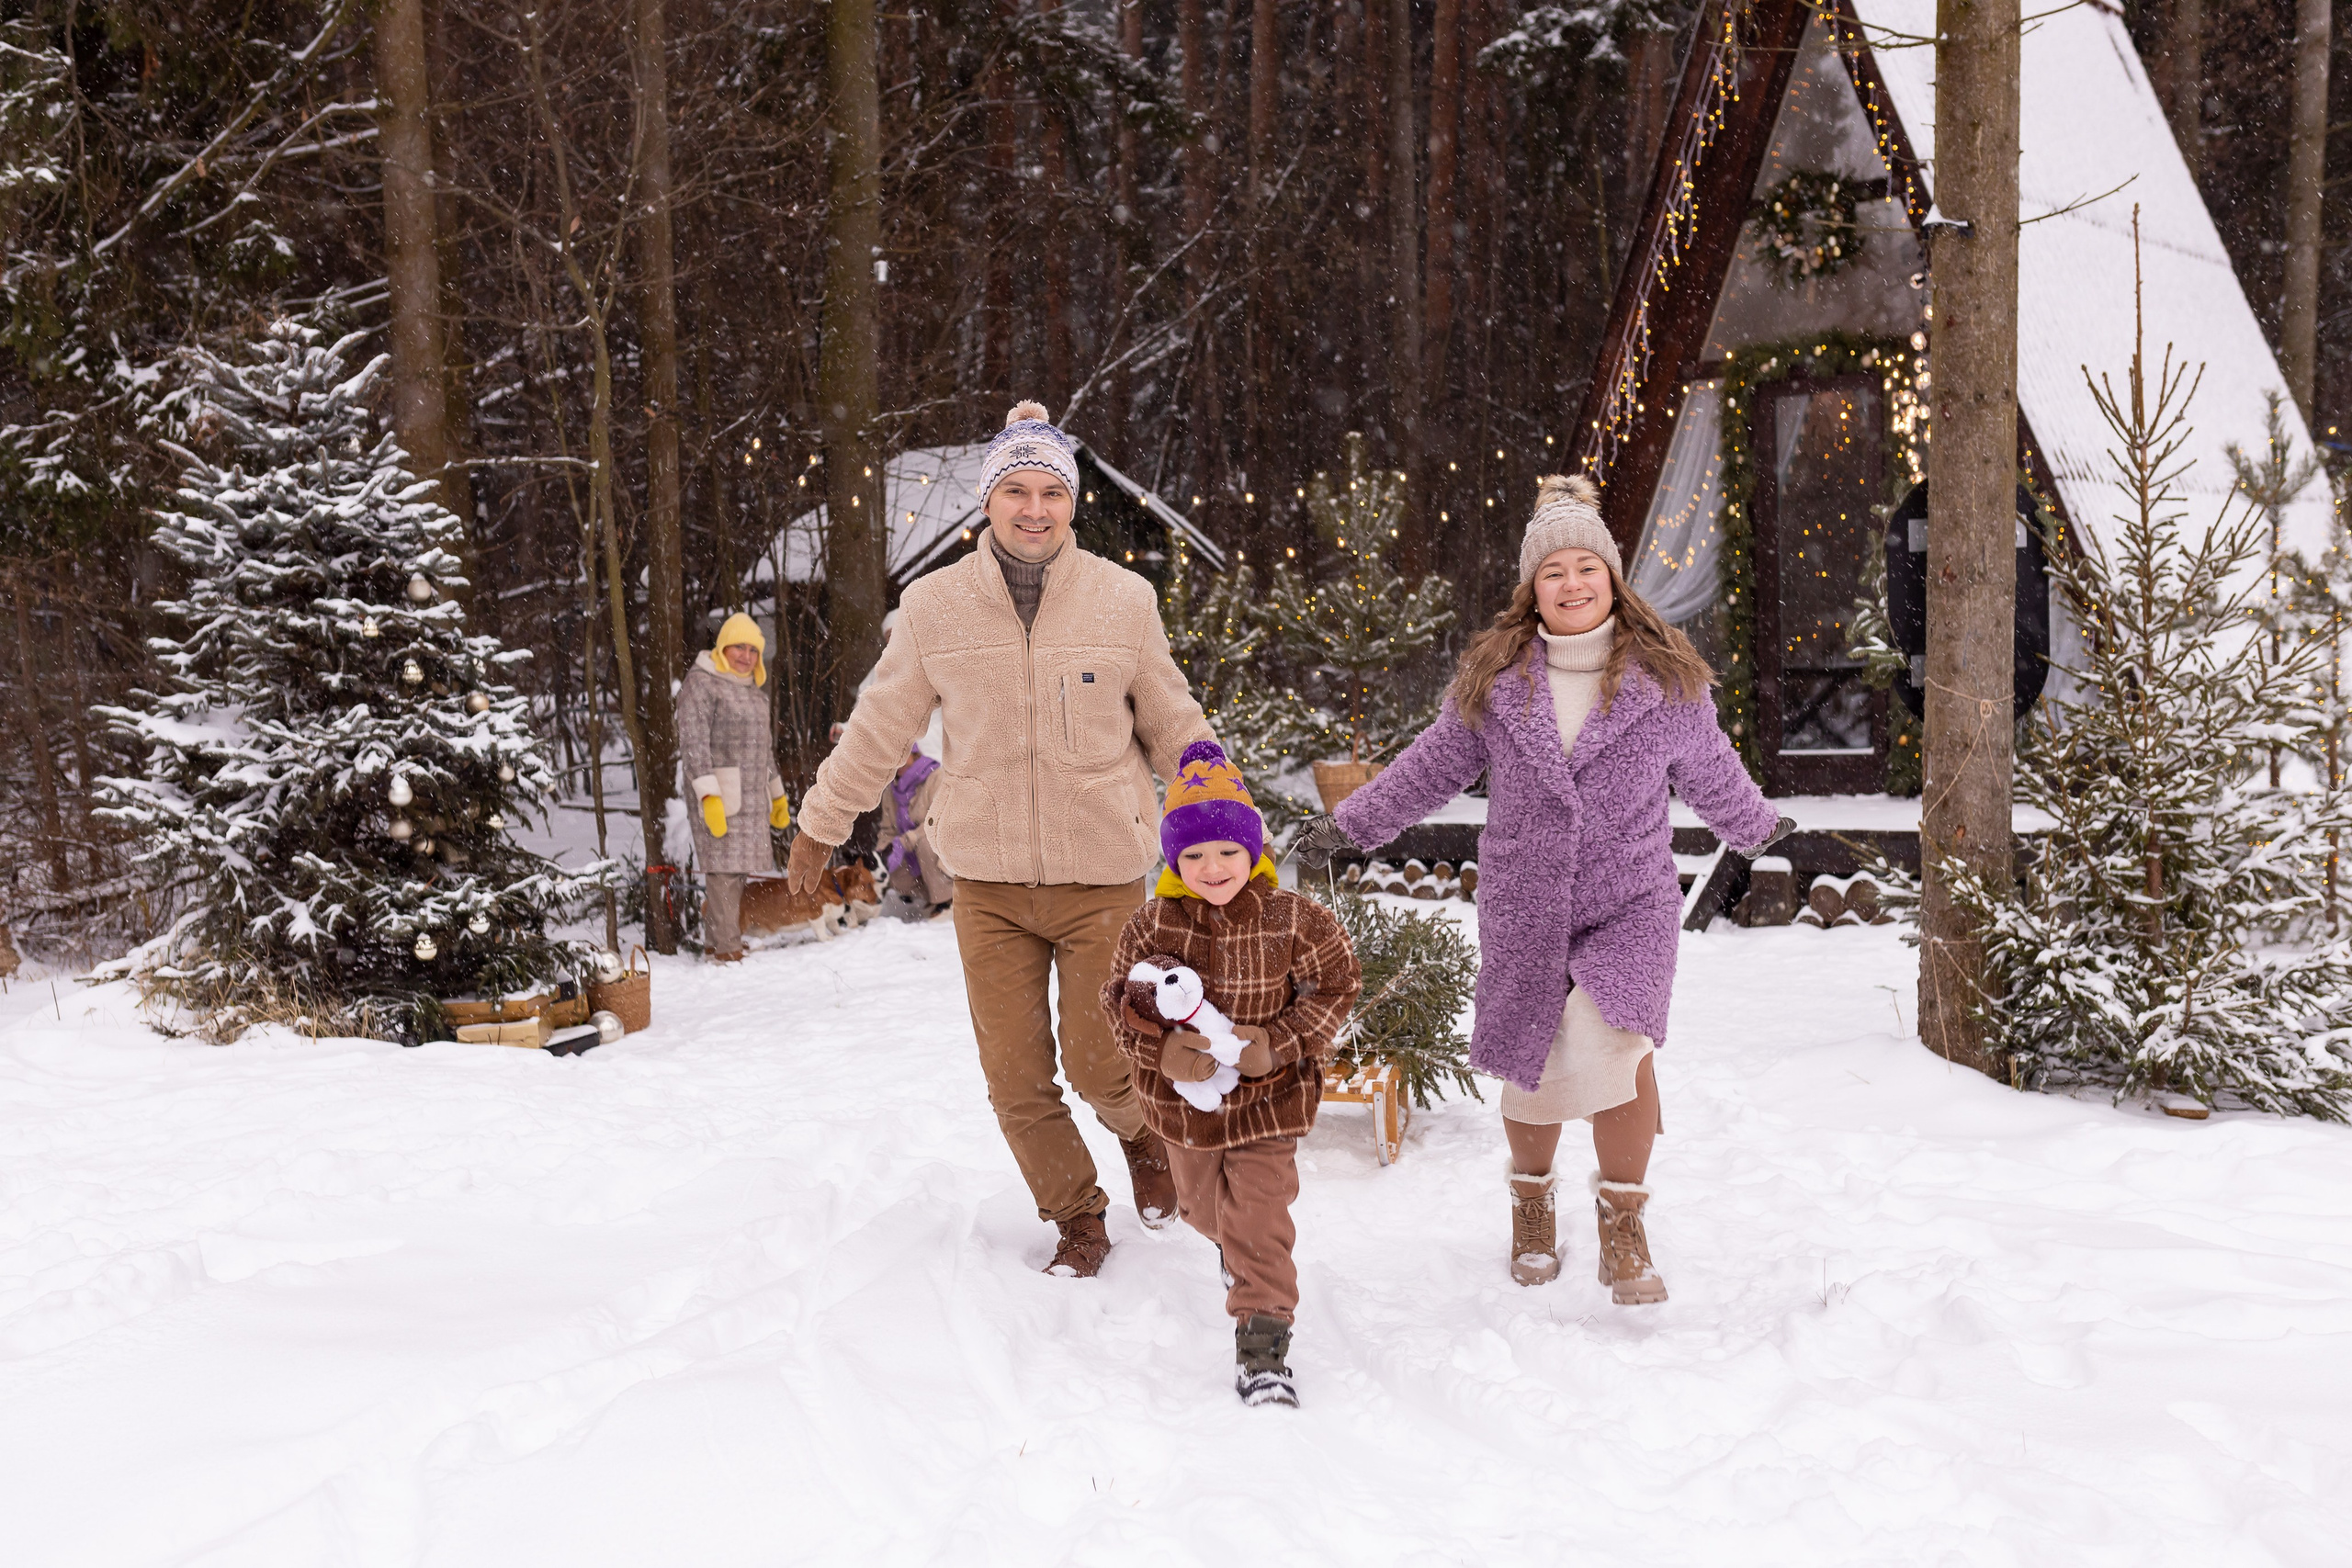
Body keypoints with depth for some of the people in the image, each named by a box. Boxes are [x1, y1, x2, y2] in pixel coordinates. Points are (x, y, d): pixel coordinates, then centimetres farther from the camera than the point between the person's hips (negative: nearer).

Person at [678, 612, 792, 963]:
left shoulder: (753, 690, 22)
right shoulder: (701, 682, -4)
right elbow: (694, 742, -12)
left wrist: (778, 796, 28)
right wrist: (708, 795, -20)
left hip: (752, 798, 8)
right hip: (719, 792, -8)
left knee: (737, 870, 6)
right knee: (723, 870, -11)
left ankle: (716, 943, 14)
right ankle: (727, 950, -11)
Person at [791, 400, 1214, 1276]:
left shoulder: (1123, 600, -2)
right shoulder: (934, 606, -2)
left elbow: (1174, 727, 9)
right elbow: (878, 729, 10)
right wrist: (821, 825, 18)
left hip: (1102, 874, -1)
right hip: (987, 882, 1)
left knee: (1098, 1063, 0)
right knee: (1015, 1077, 4)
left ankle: (1142, 1131, 36)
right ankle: (1076, 1219, 28)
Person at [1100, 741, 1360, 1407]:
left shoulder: (1294, 920, -14)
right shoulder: (1151, 926, -11)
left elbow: (1336, 987, -5)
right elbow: (1120, 1001, -5)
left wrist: (1277, 1044, -18)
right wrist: (1162, 1048, -24)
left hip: (1268, 1096, -3)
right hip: (1184, 1099, 3)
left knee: (1259, 1216, -8)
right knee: (1204, 1207, 24)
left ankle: (1264, 1342, 1)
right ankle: (1240, 1254, 58)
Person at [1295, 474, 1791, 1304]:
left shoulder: (1667, 677, 1)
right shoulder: (1494, 679, 2)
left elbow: (1710, 773, 17)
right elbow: (1432, 766, 12)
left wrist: (1766, 832, 27)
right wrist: (1348, 824, 13)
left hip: (1631, 902, -1)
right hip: (1523, 908, 1)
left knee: (1612, 1038, -24)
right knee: (1537, 1073, 7)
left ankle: (1622, 1223, -5)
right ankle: (1532, 1202, 38)